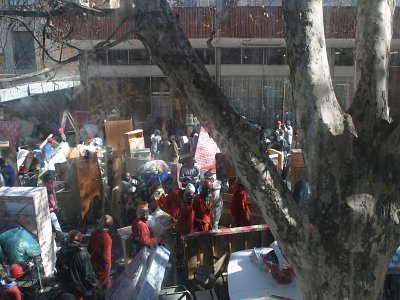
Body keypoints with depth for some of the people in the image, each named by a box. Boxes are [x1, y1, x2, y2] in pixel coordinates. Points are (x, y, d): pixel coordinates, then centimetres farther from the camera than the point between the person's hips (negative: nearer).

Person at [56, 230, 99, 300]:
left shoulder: (61, 252, -11)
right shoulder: (83, 255, -28)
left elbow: (58, 268, 4)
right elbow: (88, 274, -22)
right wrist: (94, 283, -5)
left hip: (66, 286, 6)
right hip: (81, 286, -6)